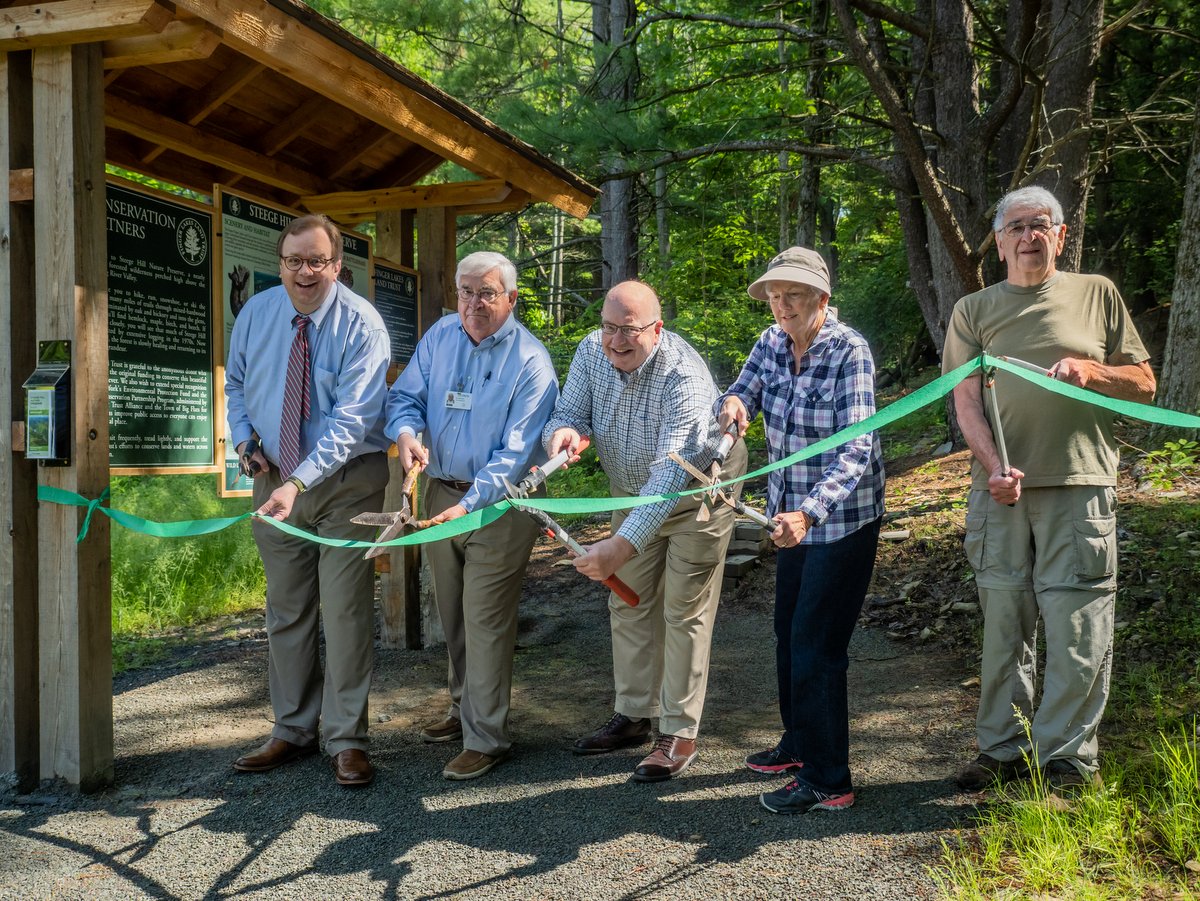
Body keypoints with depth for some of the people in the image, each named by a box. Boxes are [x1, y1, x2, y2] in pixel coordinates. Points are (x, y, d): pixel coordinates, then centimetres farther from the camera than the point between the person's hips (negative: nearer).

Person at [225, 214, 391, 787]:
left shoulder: (361, 325, -16)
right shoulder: (256, 313, 1)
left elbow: (352, 418, -24)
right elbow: (235, 383, 17)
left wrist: (300, 481, -34)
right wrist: (244, 438, -1)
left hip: (348, 479, -4)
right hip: (275, 477, 5)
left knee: (346, 610, -3)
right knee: (285, 611, 12)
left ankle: (347, 740, 9)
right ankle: (293, 730, 25)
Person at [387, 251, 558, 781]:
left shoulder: (529, 361, -15)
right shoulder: (439, 337, 3)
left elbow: (517, 452, -20)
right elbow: (406, 395, 7)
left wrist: (468, 505, -30)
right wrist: (406, 432, -17)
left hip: (500, 504, -6)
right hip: (440, 493, 6)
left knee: (485, 620, -5)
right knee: (452, 615, 17)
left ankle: (486, 739, 6)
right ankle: (464, 710, 35)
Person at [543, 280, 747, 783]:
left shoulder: (683, 375, -36)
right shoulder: (592, 351, -16)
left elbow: (671, 473, -43)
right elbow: (572, 412, -9)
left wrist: (623, 545, -52)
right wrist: (562, 432, -37)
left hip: (697, 492, -7)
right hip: (632, 492, 7)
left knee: (684, 613, -2)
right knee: (629, 605, 13)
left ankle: (680, 735, 9)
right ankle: (634, 716, 28)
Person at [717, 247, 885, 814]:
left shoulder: (848, 351, -22)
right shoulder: (772, 343, -2)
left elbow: (856, 451, -28)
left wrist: (809, 512, -42)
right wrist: (733, 403, -23)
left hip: (842, 519, -8)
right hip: (793, 513, 8)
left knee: (816, 644, -5)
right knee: (789, 632, 19)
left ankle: (827, 779, 7)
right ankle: (799, 743, 38)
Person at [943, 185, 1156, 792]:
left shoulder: (1096, 294, 11)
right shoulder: (974, 310, 12)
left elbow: (1144, 384, 12)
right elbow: (966, 401, 3)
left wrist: (1091, 371, -9)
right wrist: (994, 468, -14)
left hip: (1079, 485, -1)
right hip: (1000, 487, 1)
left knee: (1076, 625, -2)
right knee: (1004, 622, 8)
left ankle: (1068, 755, 11)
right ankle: (1003, 748, 19)